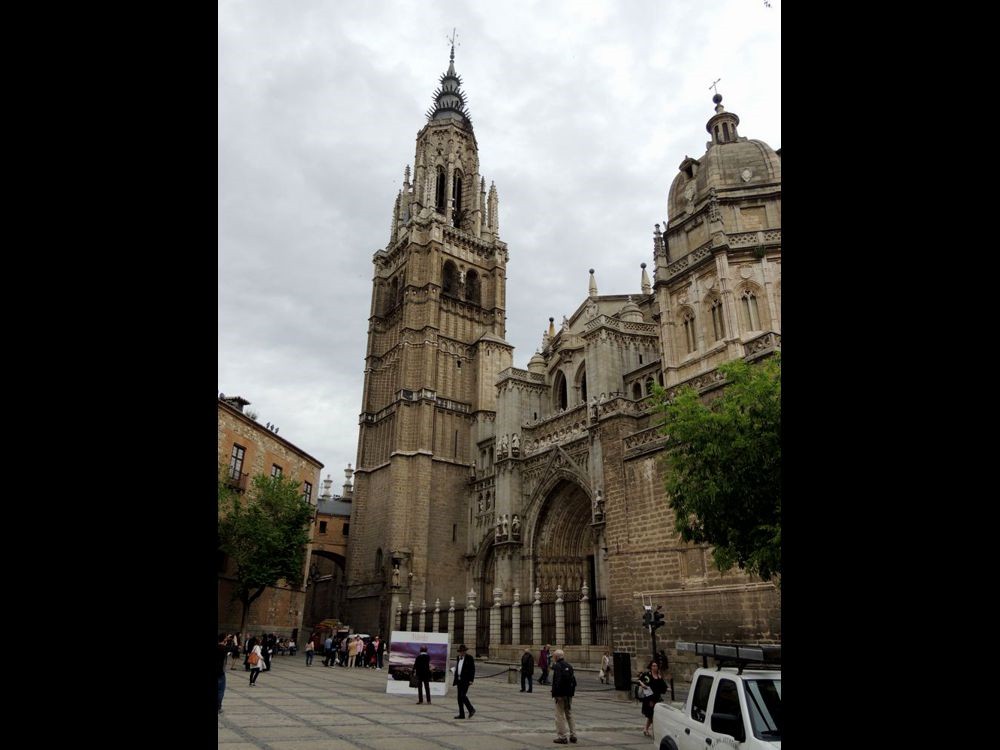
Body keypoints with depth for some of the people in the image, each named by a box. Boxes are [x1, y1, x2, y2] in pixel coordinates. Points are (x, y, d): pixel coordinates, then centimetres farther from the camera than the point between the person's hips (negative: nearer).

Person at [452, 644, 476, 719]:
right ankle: (461, 714, 13)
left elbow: (473, 669, -9)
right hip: (459, 680, 7)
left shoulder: (469, 658, -7)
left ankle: (471, 710, 2)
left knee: (463, 695, -14)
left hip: (466, 680, -7)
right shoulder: (458, 658, 13)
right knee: (460, 697, 7)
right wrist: (455, 680, 15)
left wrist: (471, 680, -15)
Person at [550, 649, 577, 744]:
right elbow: (574, 680, 12)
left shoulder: (557, 666, -14)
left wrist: (554, 693, -16)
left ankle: (562, 737, 3)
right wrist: (572, 691, 16)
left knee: (560, 715, 1)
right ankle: (573, 735, 18)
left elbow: (557, 681, -22)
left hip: (560, 694, -8)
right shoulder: (569, 665, 9)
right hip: (569, 694, 8)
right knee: (569, 714, 16)